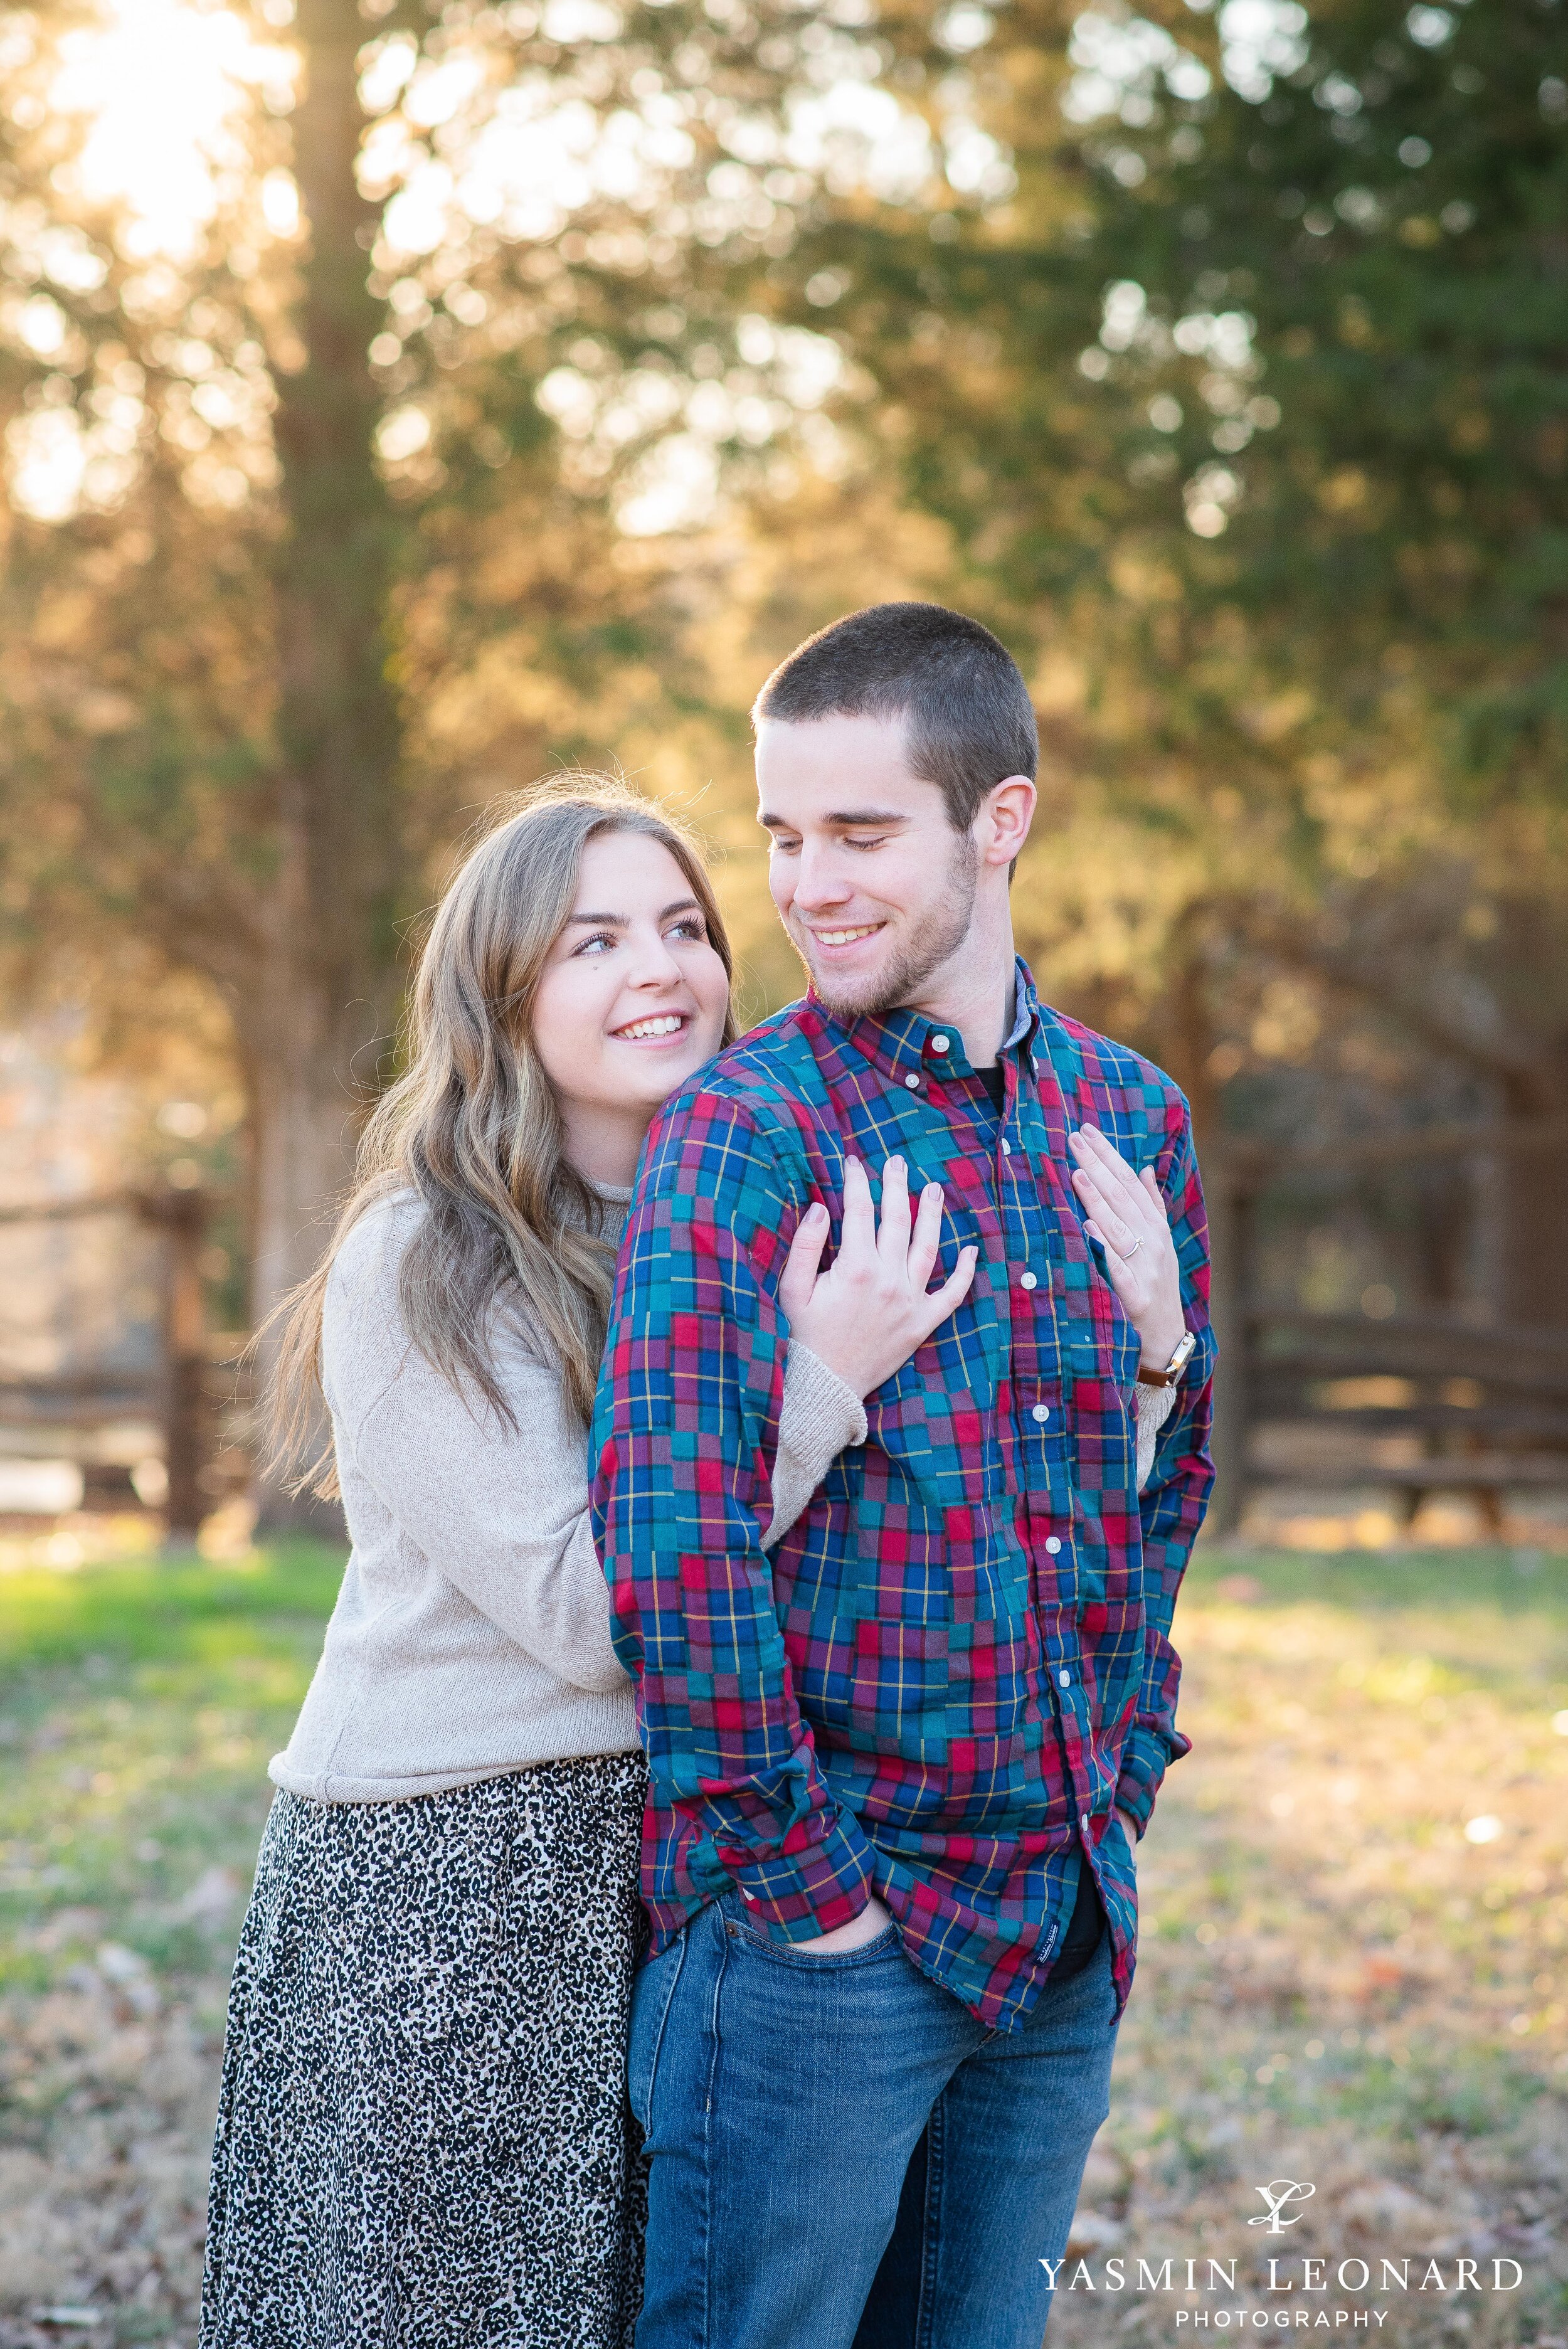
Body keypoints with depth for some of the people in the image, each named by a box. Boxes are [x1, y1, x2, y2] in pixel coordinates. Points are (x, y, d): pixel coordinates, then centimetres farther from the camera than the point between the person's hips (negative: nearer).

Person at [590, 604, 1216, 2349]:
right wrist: (797, 1879, -17)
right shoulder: (749, 1126, -10)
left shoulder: (1128, 1116, 9)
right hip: (827, 1925, -5)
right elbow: (667, 1519, -18)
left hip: (1070, 1921, 6)